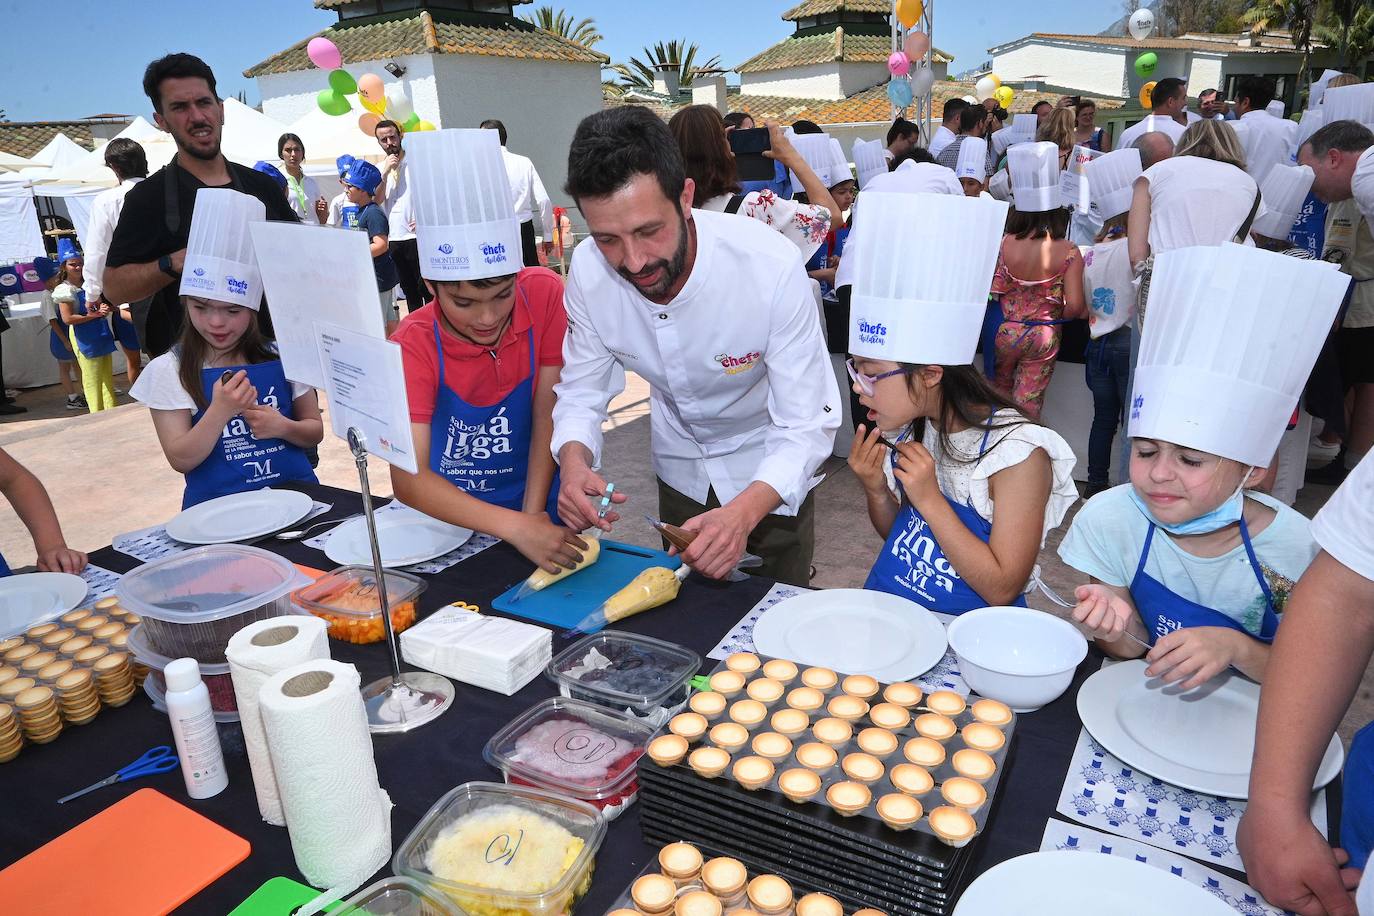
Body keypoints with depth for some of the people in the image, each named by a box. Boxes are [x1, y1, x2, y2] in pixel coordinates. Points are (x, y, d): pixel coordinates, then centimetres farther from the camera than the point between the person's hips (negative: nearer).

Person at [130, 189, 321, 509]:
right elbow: (180, 460, -3)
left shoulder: (281, 357, 5)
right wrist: (220, 411, -17)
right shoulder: (168, 371, 2)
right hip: (219, 506, -1)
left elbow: (315, 431, 11)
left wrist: (282, 427, -9)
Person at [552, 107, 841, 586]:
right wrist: (574, 461, -33)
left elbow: (806, 424, -29)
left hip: (772, 473, -3)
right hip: (680, 468, 4)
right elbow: (582, 390, -10)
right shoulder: (588, 269, -22)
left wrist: (743, 512, -47)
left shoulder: (772, 264, -34)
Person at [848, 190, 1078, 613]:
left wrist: (928, 500, -23)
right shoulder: (908, 426, -3)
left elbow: (1001, 589, -16)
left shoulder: (1018, 454, -19)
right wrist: (876, 491, -11)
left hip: (963, 625, -3)